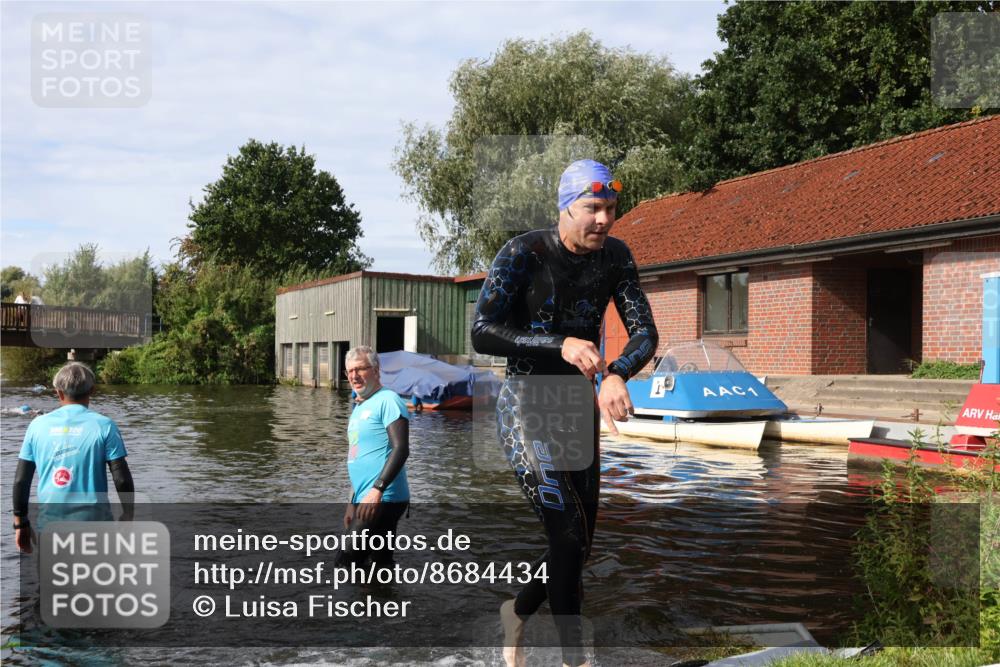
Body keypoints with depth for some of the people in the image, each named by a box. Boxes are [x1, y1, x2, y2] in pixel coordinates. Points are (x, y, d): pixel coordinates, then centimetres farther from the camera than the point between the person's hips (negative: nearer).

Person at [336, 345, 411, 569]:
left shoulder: (387, 400, -9)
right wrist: (352, 502, 21)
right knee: (381, 562, 11)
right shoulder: (358, 408, 20)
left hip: (383, 500, -9)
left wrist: (377, 489, -25)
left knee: (346, 563, -10)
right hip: (366, 501, 9)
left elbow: (401, 449, -19)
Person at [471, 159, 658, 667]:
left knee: (578, 542, 11)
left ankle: (516, 612, 38)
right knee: (568, 532, -16)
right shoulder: (523, 253, -15)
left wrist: (616, 375, -25)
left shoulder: (615, 256, -1)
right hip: (525, 405, -6)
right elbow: (481, 333, -20)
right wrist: (561, 345, -31)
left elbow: (644, 331, -4)